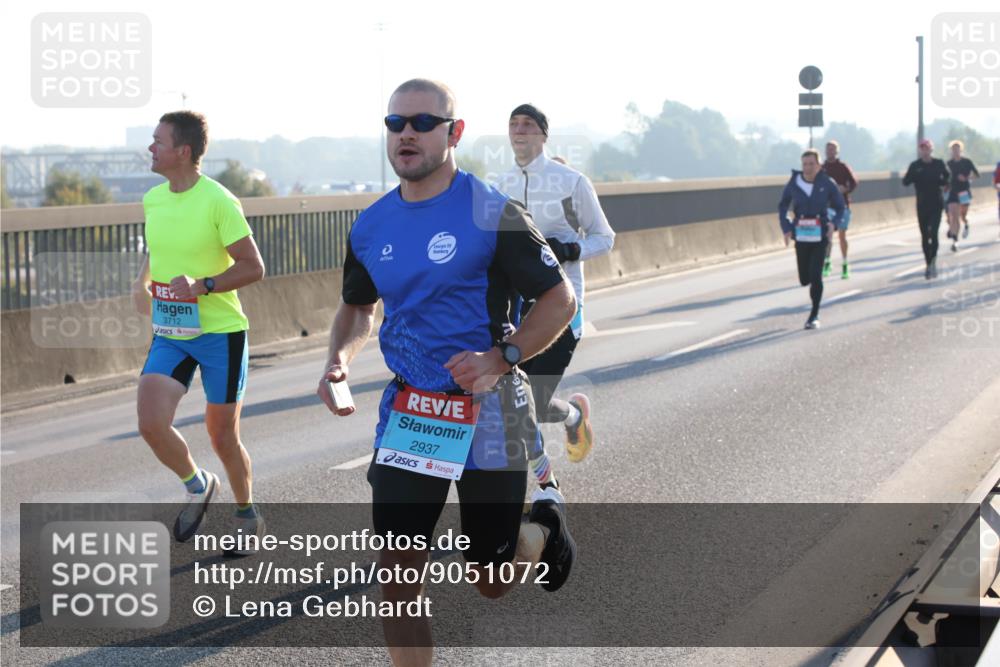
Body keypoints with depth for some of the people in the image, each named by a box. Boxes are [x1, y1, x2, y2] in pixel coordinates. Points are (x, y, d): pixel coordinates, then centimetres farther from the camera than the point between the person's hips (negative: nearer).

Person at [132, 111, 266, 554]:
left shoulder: (218, 201, -15)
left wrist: (203, 286, -25)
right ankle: (197, 486, 15)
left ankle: (247, 514, 31)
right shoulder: (152, 199, 5)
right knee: (151, 423, -13)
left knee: (222, 436, 6)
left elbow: (253, 267, -14)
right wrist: (141, 283, 6)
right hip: (168, 334, 5)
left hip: (219, 333, -5)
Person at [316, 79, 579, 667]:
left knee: (490, 583, 9)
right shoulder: (370, 228, 4)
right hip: (407, 415, 4)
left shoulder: (492, 215, -11)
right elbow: (358, 306, 21)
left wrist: (502, 359, -21)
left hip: (487, 416, -4)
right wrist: (339, 362, 1)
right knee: (397, 579, -4)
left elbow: (560, 299, -7)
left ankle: (546, 524, 42)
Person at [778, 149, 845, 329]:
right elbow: (782, 207, 12)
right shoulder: (794, 183, -1)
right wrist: (786, 228, 0)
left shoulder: (827, 184, -5)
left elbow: (840, 207, 7)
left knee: (815, 276, -11)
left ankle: (814, 316, 4)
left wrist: (834, 223, -11)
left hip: (820, 235, -2)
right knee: (804, 279, 5)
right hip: (801, 236, 2)